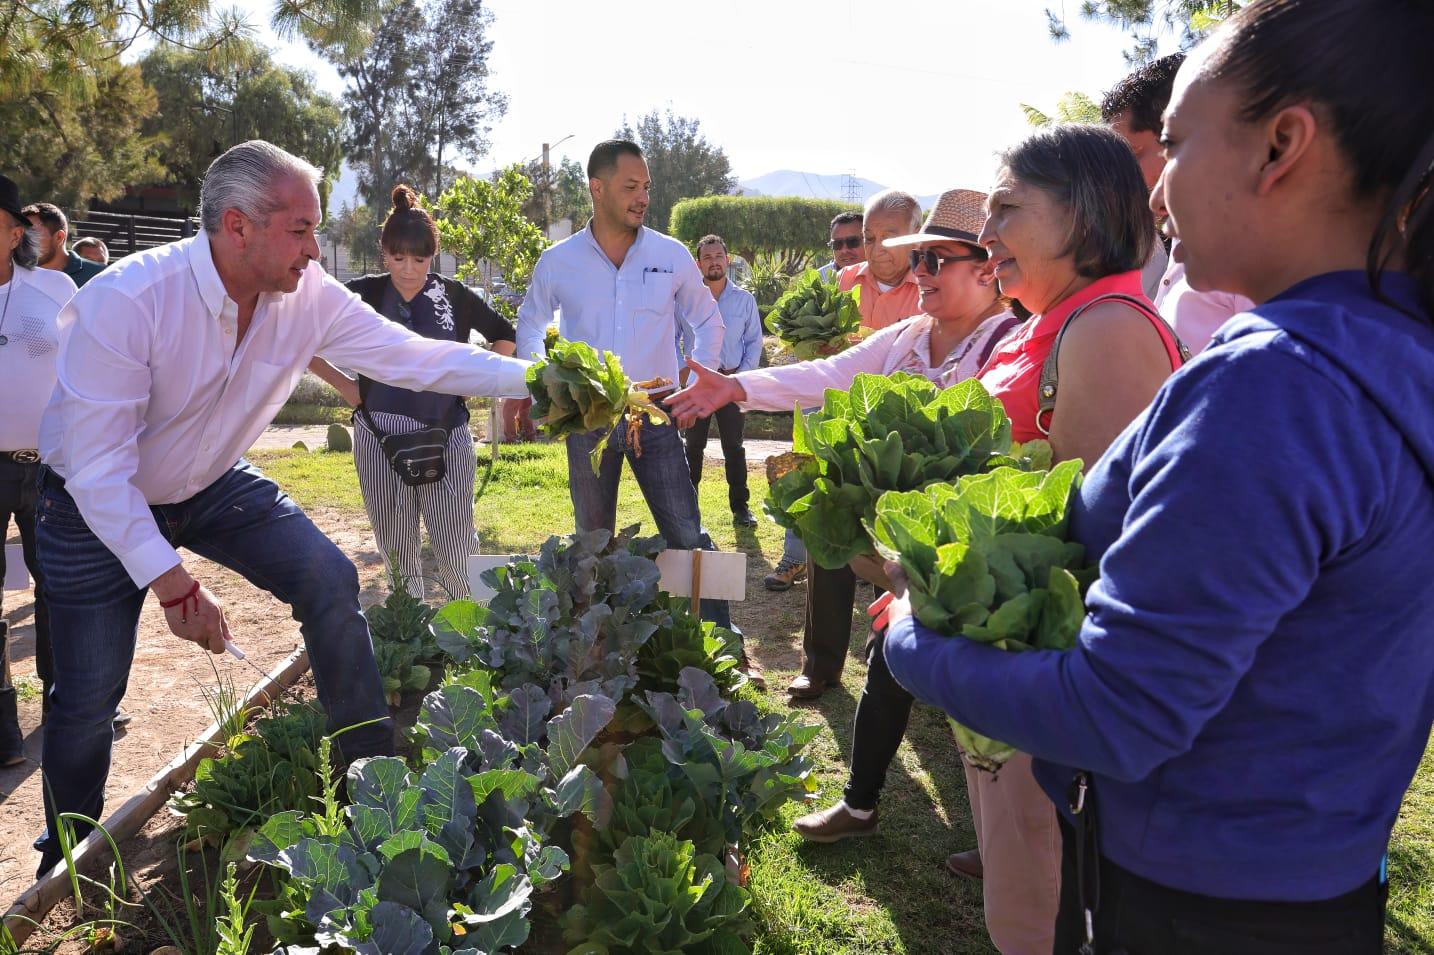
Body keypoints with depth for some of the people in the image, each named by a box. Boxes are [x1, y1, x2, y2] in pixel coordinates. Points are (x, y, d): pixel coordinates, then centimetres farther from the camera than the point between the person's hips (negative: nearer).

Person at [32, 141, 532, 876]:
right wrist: (171, 583, -32)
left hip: (213, 486, 4)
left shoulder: (309, 298, -18)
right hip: (96, 508, -4)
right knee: (89, 693, 0)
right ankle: (68, 860, 28)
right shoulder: (124, 301, -32)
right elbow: (98, 467, -29)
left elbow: (412, 356, -15)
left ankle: (374, 769, 2)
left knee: (330, 579, -14)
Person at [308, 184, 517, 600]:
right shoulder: (363, 294, 2)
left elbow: (505, 337, 16)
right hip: (380, 437, 1)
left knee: (457, 550, -1)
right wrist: (347, 386, 2)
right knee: (397, 550, 8)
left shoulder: (454, 296, 3)